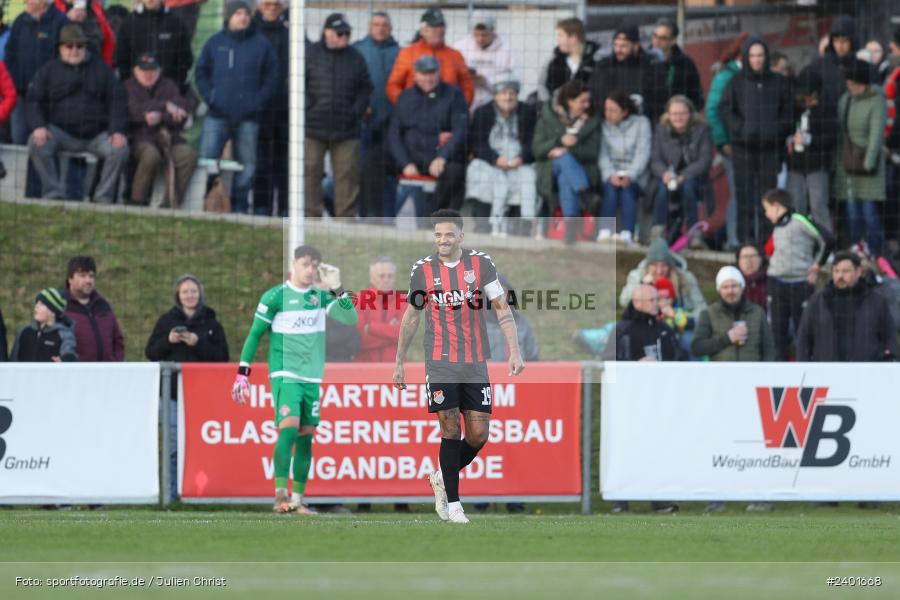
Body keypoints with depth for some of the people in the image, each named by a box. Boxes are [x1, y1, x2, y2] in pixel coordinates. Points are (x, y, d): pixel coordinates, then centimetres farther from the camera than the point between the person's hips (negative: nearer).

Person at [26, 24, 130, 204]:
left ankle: (103, 198, -14)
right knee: (36, 143, -29)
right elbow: (33, 101, 3)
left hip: (96, 134, 0)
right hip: (61, 133, 0)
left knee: (120, 149, -27)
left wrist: (117, 131, -11)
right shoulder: (48, 71, 10)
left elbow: (118, 101, 5)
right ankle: (54, 194, -21)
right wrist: (38, 126, -18)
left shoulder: (101, 69, 12)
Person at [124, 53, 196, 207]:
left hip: (168, 137, 3)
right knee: (151, 156, -37)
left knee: (188, 155, -27)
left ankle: (171, 203, -25)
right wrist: (165, 105, -14)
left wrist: (160, 117, -18)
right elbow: (134, 111, -11)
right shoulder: (129, 87, 9)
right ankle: (138, 203, -23)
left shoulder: (168, 86, 16)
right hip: (141, 139, -3)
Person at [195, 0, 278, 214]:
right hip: (218, 114, 0)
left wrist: (258, 100, -5)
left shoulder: (261, 44, 5)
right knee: (206, 160, -7)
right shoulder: (215, 43, 8)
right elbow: (201, 73, 12)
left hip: (248, 116, 0)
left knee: (246, 164, 3)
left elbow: (271, 76, 7)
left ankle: (239, 206, 11)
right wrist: (209, 96, -2)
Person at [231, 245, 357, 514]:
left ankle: (298, 499, 11)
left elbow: (350, 318, -2)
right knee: (289, 428, -21)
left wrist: (336, 290, -13)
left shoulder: (321, 296, 9)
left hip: (312, 378, 5)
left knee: (306, 437, 5)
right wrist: (242, 372, -6)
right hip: (284, 374, -5)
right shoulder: (275, 297, -4)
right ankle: (280, 494, -21)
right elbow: (254, 334, -1)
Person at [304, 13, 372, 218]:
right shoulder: (310, 54, 2)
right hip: (313, 128, -2)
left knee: (348, 175, 1)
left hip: (346, 131, 2)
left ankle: (346, 218, 7)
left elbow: (365, 88, 13)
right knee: (310, 172, -2)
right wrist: (307, 107, -8)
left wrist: (357, 110, -1)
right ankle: (311, 216, 3)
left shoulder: (355, 58, 9)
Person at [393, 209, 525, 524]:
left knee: (478, 435, -1)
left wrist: (514, 351, -10)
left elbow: (503, 309, 0)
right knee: (450, 429, -8)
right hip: (439, 363, -1)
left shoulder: (481, 264, 0)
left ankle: (442, 478, 24)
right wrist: (399, 363, 15)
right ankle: (452, 504, -1)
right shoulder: (422, 270, 2)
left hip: (475, 363, 1)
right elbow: (411, 317, 13)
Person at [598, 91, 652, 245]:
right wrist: (611, 175, -20)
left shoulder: (641, 123, 4)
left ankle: (627, 234, -47)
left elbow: (643, 153, -5)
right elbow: (604, 155, 0)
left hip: (635, 175, -1)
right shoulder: (605, 126, 8)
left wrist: (630, 176, -20)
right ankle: (604, 232, -43)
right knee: (611, 189, -31)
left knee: (627, 190, -33)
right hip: (612, 173, 1)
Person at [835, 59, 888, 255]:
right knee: (852, 213, 5)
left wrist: (869, 164, -22)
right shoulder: (844, 100, 11)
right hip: (847, 165, 6)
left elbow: (876, 134, -15)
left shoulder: (876, 102, -9)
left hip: (867, 166, -6)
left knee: (869, 212, -8)